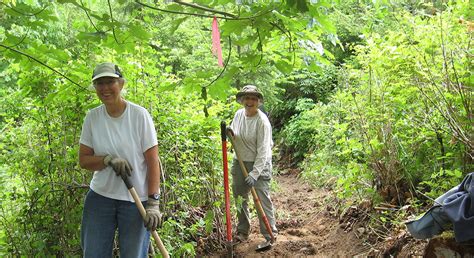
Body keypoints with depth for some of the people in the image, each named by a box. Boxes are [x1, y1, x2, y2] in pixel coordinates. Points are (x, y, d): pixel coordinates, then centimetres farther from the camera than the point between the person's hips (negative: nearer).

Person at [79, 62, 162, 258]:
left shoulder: (139, 115, -10)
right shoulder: (92, 117, 0)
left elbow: (153, 161, -9)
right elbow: (83, 160, 3)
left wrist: (153, 203, -15)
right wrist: (109, 159, -18)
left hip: (136, 200, -3)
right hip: (100, 197, 3)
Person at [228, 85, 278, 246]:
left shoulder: (262, 121, -18)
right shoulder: (238, 114, 2)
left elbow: (263, 150, -21)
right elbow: (233, 135, 20)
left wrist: (255, 173, -25)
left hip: (259, 164, -7)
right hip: (240, 162, 7)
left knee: (263, 200, -6)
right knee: (239, 199, 15)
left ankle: (270, 235, 6)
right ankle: (242, 232, 31)